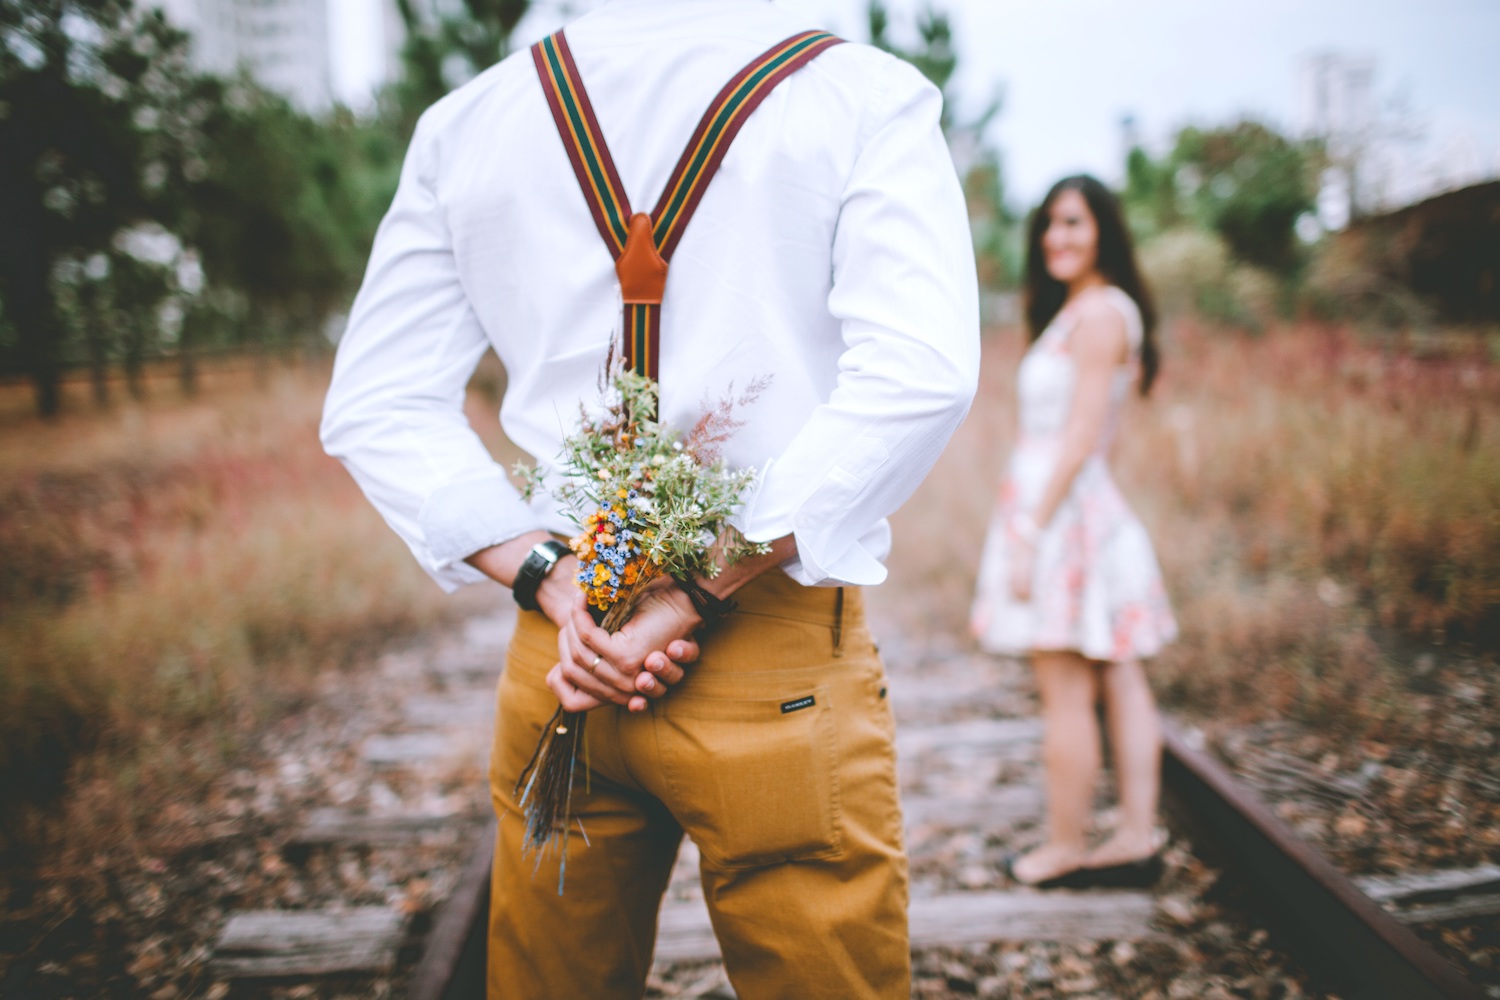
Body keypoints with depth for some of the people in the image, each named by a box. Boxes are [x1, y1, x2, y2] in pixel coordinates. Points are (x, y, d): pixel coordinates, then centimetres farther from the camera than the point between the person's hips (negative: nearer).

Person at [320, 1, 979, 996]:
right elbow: (917, 375, -17)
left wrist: (554, 582, -5)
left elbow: (376, 408, 3)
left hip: (559, 656, 4)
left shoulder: (463, 120, 8)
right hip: (784, 662, -3)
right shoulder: (868, 94, -3)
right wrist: (701, 593, -15)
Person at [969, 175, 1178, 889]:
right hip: (1072, 508, 10)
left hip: (1063, 509, -10)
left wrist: (1029, 533, -18)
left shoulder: (1099, 310, -11)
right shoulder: (1078, 309, 18)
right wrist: (1030, 526, 17)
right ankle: (1138, 839, 14)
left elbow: (1080, 437, -17)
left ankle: (1065, 851, 9)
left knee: (1066, 694, -2)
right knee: (1118, 682, 9)